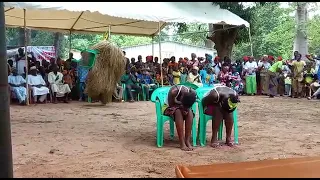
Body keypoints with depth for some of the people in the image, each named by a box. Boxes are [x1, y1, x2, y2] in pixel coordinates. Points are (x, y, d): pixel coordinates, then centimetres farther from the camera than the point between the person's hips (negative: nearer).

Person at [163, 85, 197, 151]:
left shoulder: (193, 93, -23)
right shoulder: (173, 91, -34)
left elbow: (188, 105, -9)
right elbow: (170, 105, -22)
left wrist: (186, 109, -30)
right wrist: (182, 109, -34)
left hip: (182, 108, 4)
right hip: (170, 108, -3)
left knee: (190, 112, -29)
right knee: (178, 112, -35)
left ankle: (187, 141, -29)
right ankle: (182, 143, -37)